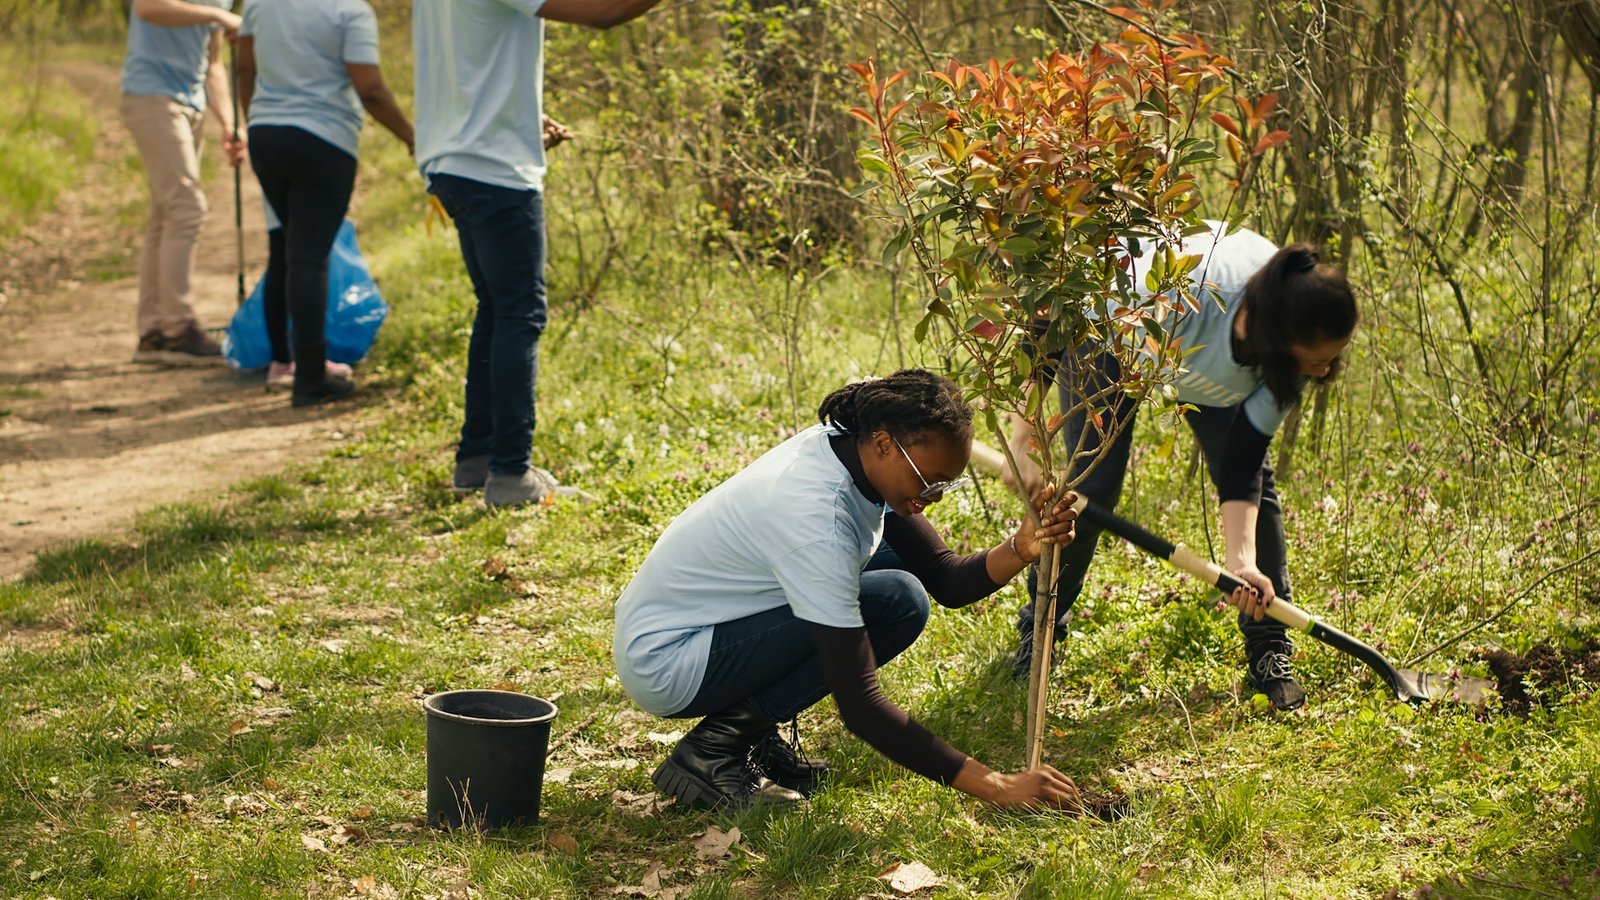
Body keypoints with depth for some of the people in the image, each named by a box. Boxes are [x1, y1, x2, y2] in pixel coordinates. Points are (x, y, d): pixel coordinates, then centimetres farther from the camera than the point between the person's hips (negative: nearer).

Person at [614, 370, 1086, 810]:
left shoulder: (849, 448, -6)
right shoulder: (818, 520, -31)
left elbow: (945, 578, -1)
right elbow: (859, 707, -30)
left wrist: (1022, 549, -21)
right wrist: (994, 786, -30)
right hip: (662, 664, -9)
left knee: (896, 559, 7)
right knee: (899, 601, -19)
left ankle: (755, 733, 7)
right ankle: (716, 747, -10)